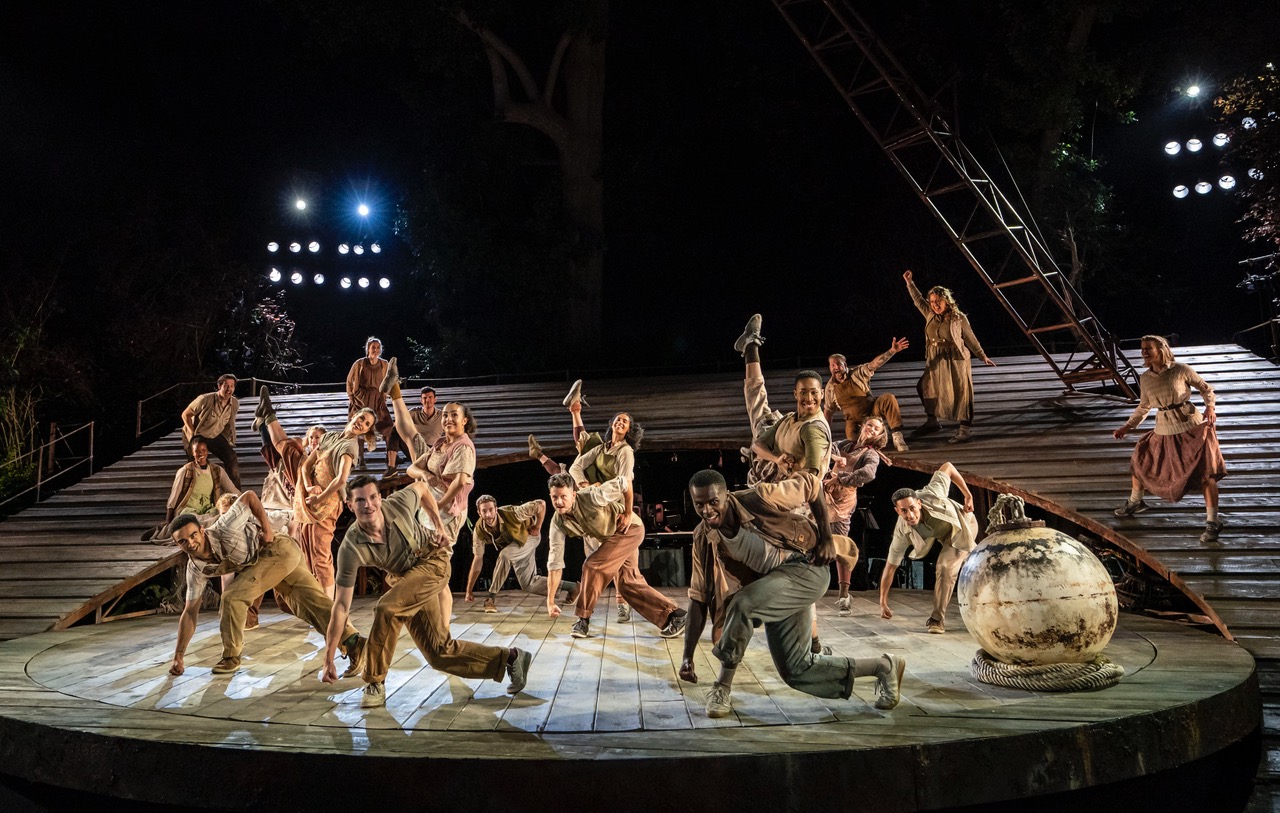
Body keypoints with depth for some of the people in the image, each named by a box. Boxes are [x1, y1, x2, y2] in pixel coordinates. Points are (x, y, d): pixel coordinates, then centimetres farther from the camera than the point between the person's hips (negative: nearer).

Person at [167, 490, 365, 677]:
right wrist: (178, 655, 1)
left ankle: (231, 657, -1)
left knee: (233, 596, -15)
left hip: (279, 550, -8)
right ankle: (351, 641, -7)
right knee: (310, 601, -3)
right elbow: (190, 612, 3)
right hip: (262, 561, 8)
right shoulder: (195, 568, -3)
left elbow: (249, 496, -15)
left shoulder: (223, 530, -24)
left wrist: (267, 529, -16)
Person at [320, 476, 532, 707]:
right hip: (406, 576, 4)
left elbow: (421, 488, 2)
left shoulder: (399, 504, -24)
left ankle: (375, 683, -10)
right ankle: (510, 658, 13)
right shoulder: (351, 548, -22)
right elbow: (341, 605, -18)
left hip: (433, 560, -4)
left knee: (386, 608, -28)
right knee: (440, 653, 1)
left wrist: (439, 527, 1)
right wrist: (328, 659, -17)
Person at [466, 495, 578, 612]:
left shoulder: (511, 513, -38)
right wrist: (469, 591, -14)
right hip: (510, 544, 6)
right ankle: (571, 587, 18)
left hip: (529, 536, -6)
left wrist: (537, 528, -21)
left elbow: (541, 504, -31)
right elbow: (478, 559, -15)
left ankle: (492, 597, -21)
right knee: (528, 584, 4)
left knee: (504, 555, -34)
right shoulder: (479, 530, -24)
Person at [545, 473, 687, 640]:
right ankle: (672, 615, 15)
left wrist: (628, 514, -16)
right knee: (628, 584, 5)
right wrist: (550, 601, -14)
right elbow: (555, 562, -13)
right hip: (609, 537, 7)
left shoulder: (591, 497, -33)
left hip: (629, 529, -7)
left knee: (593, 566, -20)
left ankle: (584, 619, -7)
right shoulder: (558, 522, -15)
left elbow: (625, 483, -23)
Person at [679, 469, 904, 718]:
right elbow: (699, 597, -4)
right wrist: (688, 656, -8)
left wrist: (826, 537, -11)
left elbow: (811, 486, -9)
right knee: (796, 671, 6)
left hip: (806, 568, -7)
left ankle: (722, 688, -12)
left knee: (742, 605, -31)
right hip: (772, 594, 7)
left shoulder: (757, 499, -22)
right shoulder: (703, 539, -7)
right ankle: (883, 667, 22)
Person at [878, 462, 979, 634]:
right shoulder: (902, 533, -33)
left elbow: (948, 467, -25)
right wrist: (883, 603, -22)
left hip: (965, 523, -3)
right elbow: (890, 566, -25)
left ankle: (938, 619, -11)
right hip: (944, 535, 3)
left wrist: (968, 495, -21)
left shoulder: (932, 495, -42)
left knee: (945, 566, -20)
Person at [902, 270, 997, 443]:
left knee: (960, 394, -5)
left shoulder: (959, 318, -6)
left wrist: (983, 356, 2)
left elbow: (971, 339, 1)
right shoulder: (930, 315, 6)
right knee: (927, 390, 13)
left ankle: (964, 430, -2)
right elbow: (918, 299, 16)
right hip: (935, 362, 5)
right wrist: (909, 282, 12)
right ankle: (932, 422, 31)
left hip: (956, 361, -5)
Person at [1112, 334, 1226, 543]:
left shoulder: (1180, 370, -10)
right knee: (1141, 461, 12)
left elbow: (1205, 388, 2)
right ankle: (1135, 502, 36)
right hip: (1164, 431, 5)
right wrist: (1127, 427, 11)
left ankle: (1212, 522, 0)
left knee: (1206, 472, -7)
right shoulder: (1145, 379, 2)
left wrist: (1210, 407, -14)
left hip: (1192, 426, -5)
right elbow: (1144, 406, 16)